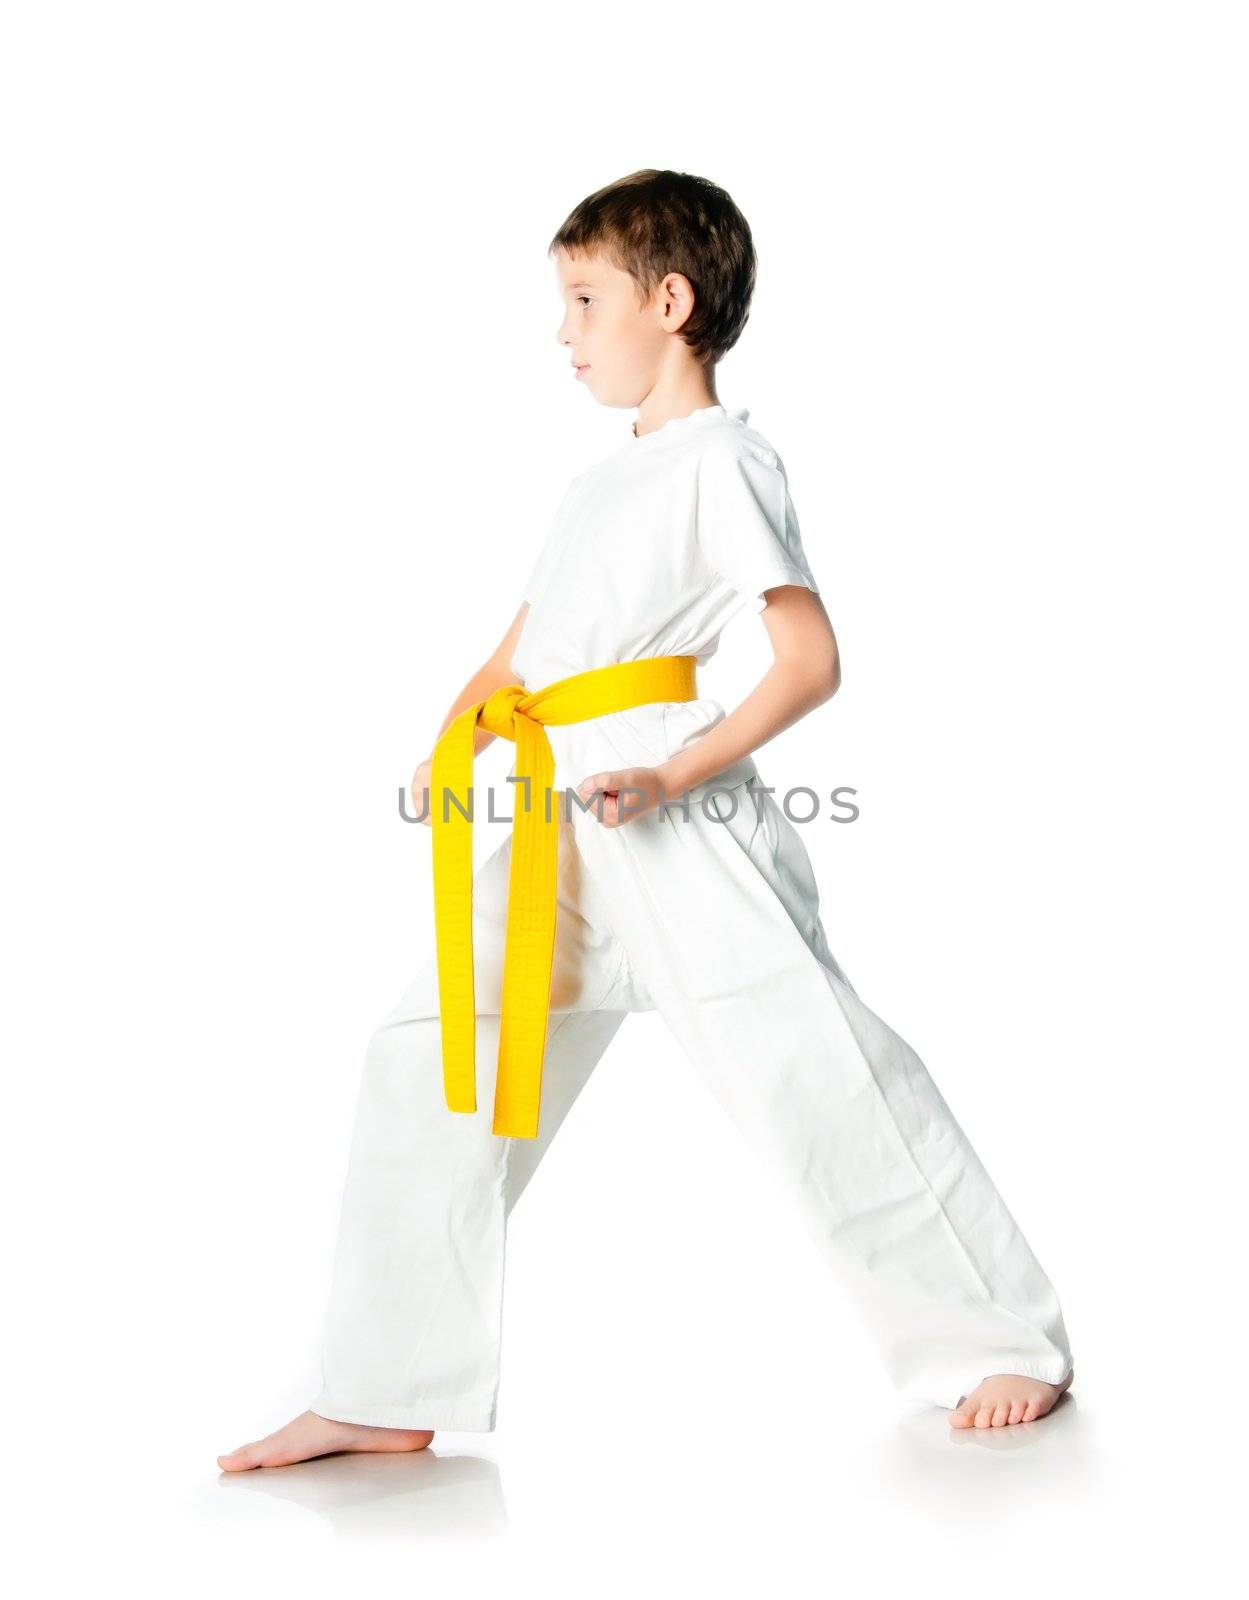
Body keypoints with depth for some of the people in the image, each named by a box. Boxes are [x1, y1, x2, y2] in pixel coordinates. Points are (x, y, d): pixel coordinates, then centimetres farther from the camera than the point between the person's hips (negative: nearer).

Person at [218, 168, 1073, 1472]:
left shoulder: (722, 460, -2)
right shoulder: (600, 485, 24)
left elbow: (811, 660, -10)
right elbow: (512, 658, 26)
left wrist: (676, 776, -20)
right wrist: (447, 756, 7)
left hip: (678, 825, -8)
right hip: (557, 838, 9)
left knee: (810, 1069, -6)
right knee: (427, 1068, 4)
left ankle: (1005, 1346, 13)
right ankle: (392, 1399, 13)